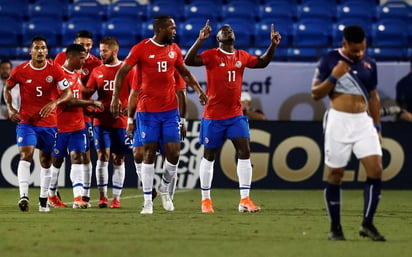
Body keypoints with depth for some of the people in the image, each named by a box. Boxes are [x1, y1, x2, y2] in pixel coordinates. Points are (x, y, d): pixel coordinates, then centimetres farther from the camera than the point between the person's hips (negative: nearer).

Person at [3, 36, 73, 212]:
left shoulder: (55, 69, -5)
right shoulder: (20, 70, -4)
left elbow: (68, 92, -7)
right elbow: (7, 88, 12)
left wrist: (54, 103, -25)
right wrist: (10, 108, -2)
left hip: (49, 122, 1)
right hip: (26, 121, -1)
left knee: (46, 161, 10)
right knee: (26, 154, -20)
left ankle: (43, 199, 22)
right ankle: (23, 196, -29)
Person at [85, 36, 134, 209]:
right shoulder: (97, 71, 9)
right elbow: (87, 93, 10)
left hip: (121, 122, -2)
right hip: (101, 121, 2)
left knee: (118, 159, 3)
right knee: (102, 156, -7)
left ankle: (116, 198, 8)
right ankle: (102, 197, -3)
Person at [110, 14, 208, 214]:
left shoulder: (174, 49, 8)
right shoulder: (141, 48, -7)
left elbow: (185, 73, 20)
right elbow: (122, 72, -4)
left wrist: (199, 91, 9)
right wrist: (115, 97, -12)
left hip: (170, 110, 4)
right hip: (148, 111, -4)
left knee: (173, 153, -2)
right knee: (149, 153, -3)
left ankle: (164, 189, 23)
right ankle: (147, 201, 3)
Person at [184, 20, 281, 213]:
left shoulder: (241, 56, 8)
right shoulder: (211, 56, -8)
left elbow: (262, 62, 21)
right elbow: (188, 61, -22)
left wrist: (273, 45, 7)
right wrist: (200, 40, -31)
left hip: (236, 115, 4)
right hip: (213, 115, -4)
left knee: (244, 152, -8)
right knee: (209, 156, 7)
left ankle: (245, 200, -7)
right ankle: (205, 200, 18)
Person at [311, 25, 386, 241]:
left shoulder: (369, 64, 9)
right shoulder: (329, 61, -3)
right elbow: (315, 94, -2)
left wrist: (377, 127, 13)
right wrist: (334, 77, -16)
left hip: (363, 122, 3)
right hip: (338, 121, -3)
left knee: (375, 170, -10)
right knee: (335, 175, 1)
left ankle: (367, 224, -1)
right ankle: (335, 228, 11)